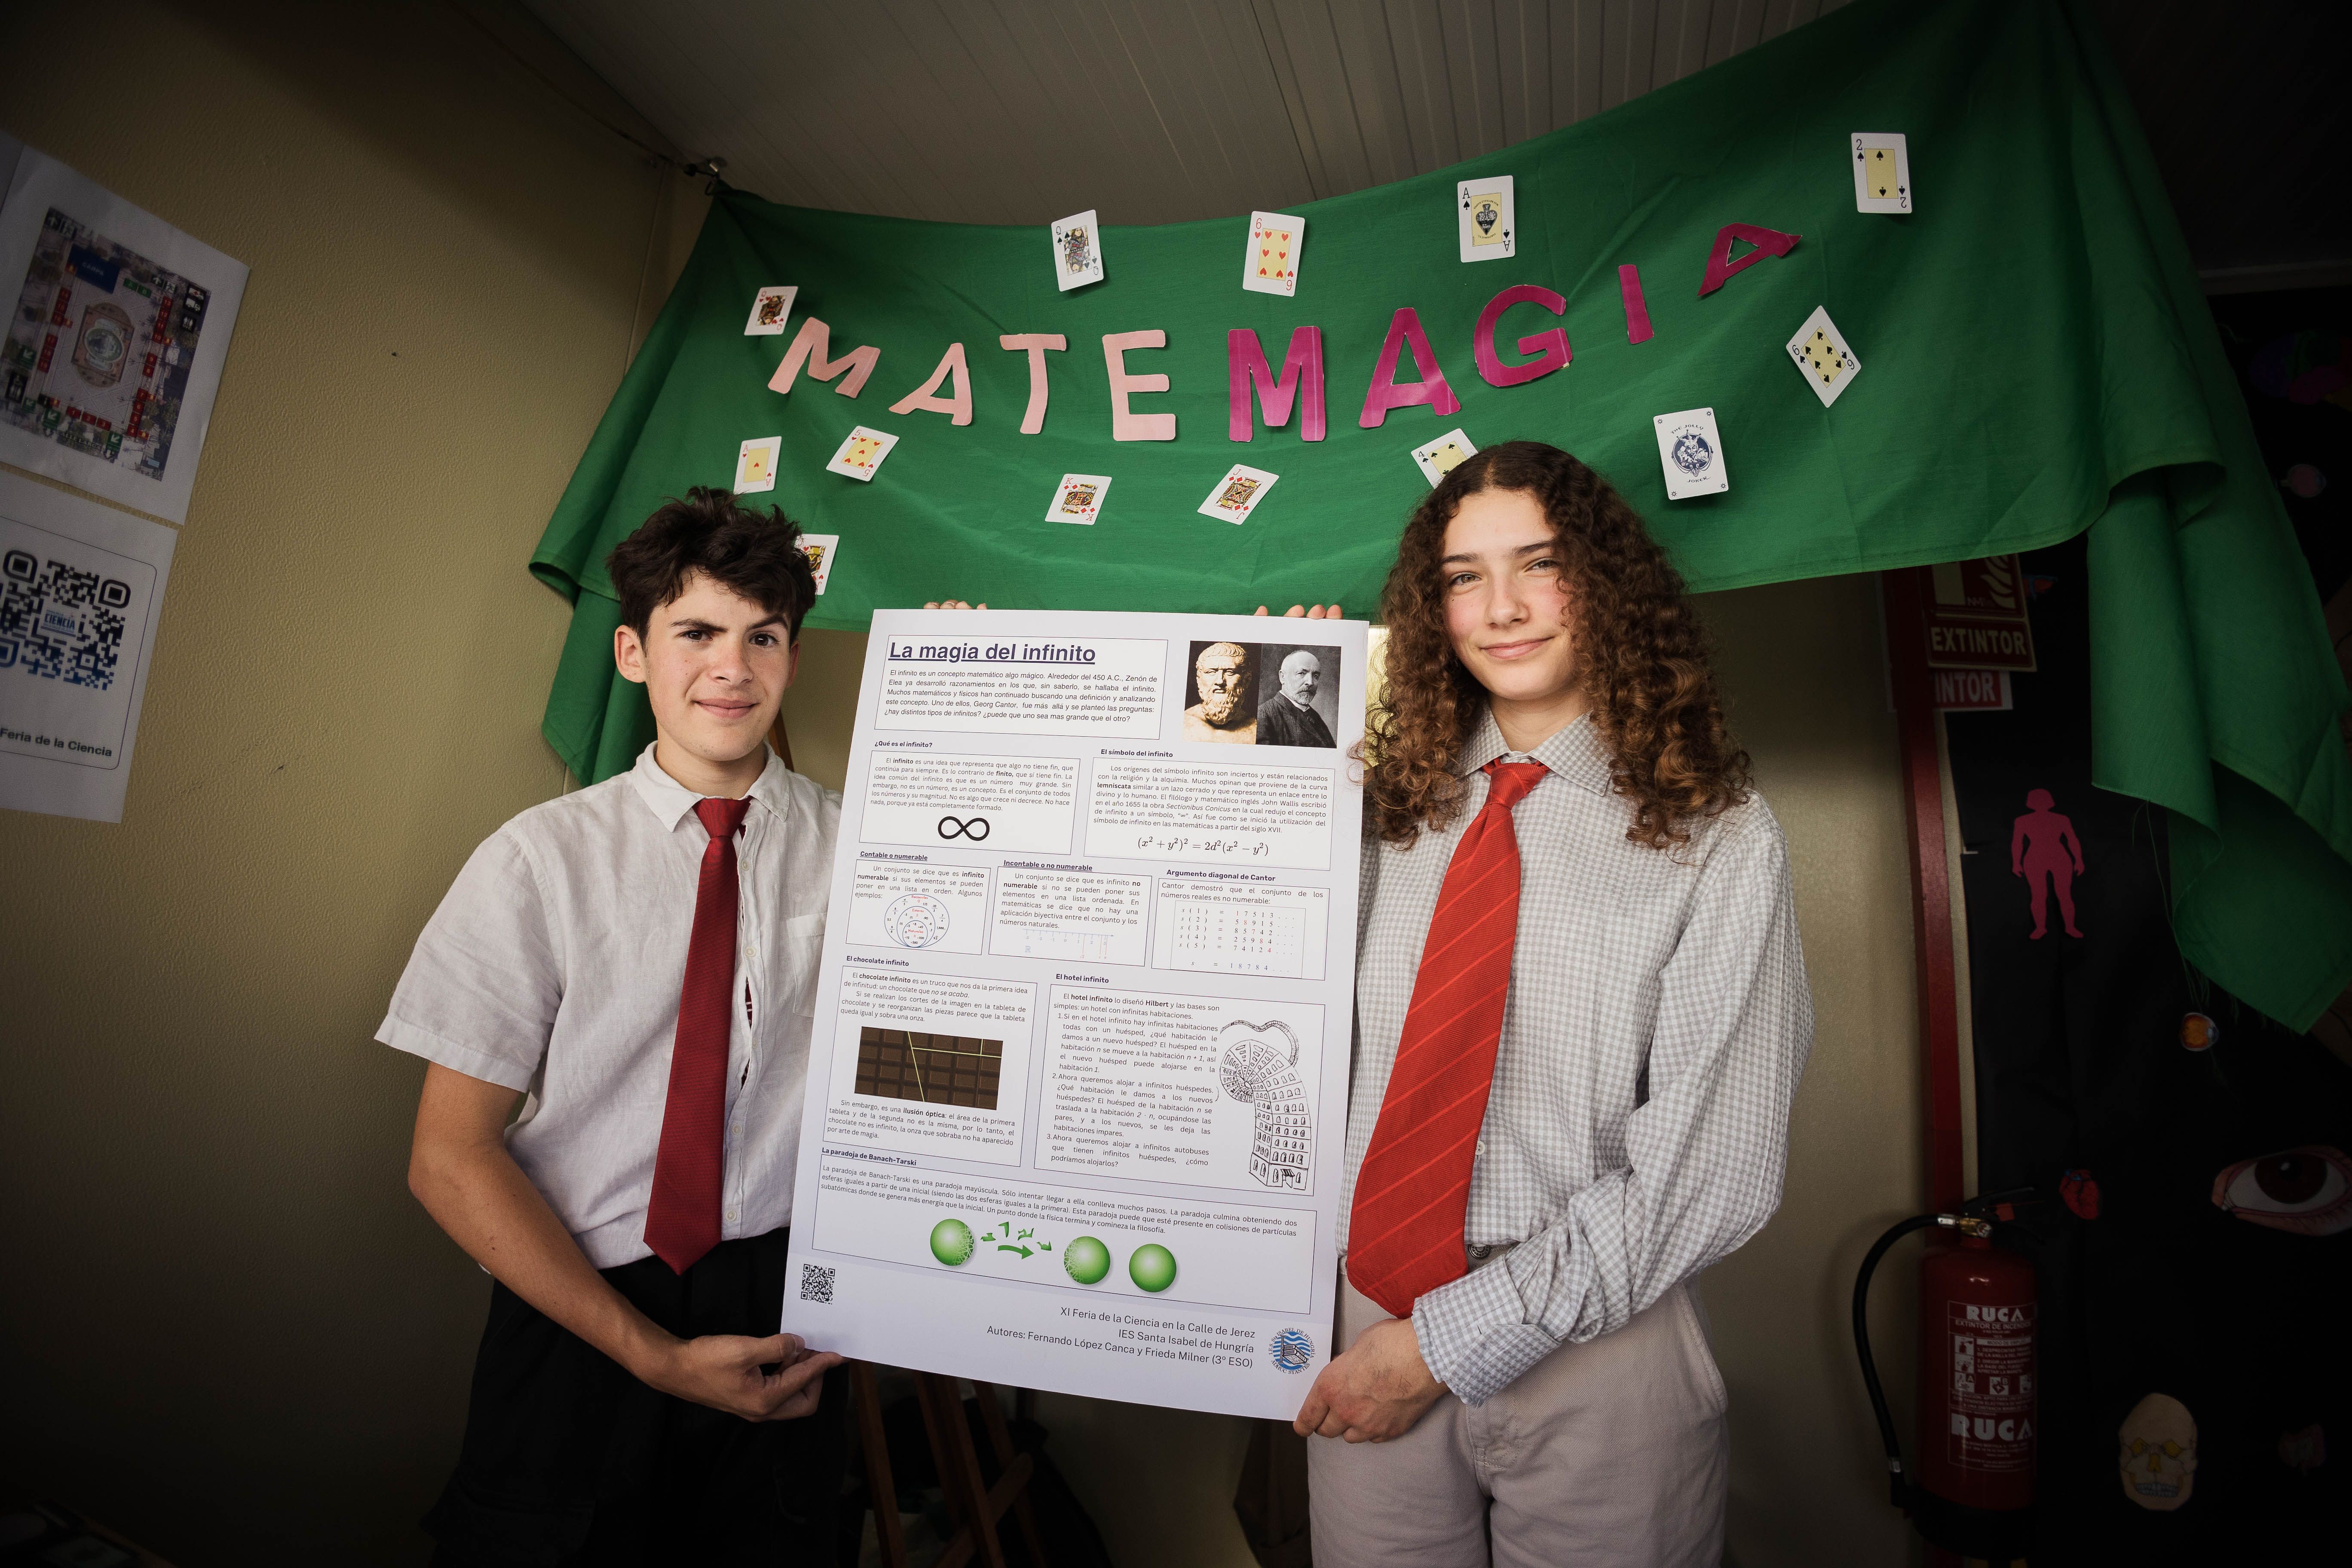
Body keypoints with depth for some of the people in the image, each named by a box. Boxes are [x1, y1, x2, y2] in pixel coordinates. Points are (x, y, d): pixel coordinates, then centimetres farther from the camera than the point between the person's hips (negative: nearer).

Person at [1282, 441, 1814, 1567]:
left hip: (1594, 1356, -2)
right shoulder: (1394, 809, 1)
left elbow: (1707, 1173, -13)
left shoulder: (1717, 842, -9)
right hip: (1368, 1331, 3)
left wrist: (1445, 1341, -13)